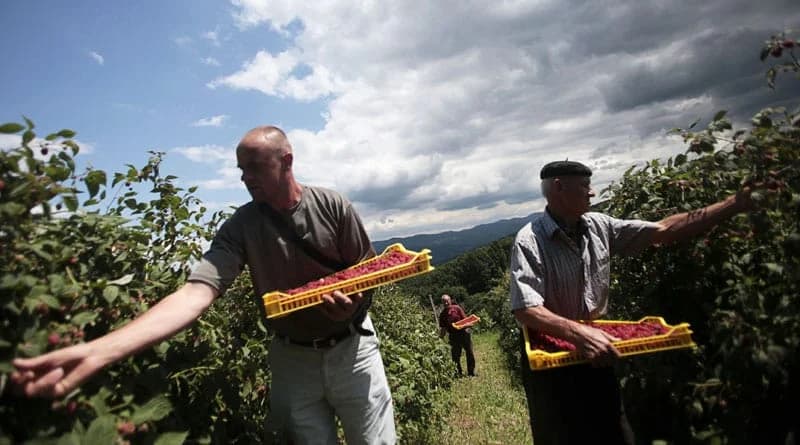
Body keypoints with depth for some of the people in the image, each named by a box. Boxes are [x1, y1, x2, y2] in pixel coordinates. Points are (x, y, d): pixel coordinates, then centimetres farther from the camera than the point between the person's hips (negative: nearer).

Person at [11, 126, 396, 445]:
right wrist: (97, 352, -35)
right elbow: (194, 294, -23)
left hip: (350, 348, 0)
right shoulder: (240, 227, -11)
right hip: (293, 358, 0)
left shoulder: (331, 205, -11)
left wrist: (351, 300, -25)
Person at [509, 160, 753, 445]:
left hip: (596, 352, 6)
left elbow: (663, 231, -1)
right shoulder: (530, 241, -21)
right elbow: (525, 310, -27)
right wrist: (578, 332, -39)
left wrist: (736, 204, -2)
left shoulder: (599, 226, -2)